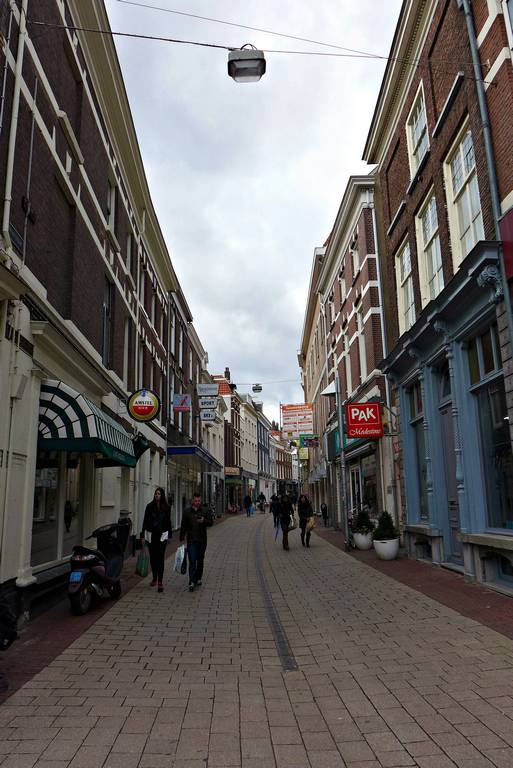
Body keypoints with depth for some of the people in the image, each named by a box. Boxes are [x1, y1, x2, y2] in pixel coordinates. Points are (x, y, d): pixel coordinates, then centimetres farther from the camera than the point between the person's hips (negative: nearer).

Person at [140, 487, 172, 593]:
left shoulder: (166, 507, 1)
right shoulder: (150, 506, -1)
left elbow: (168, 522, 8)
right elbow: (145, 521, 0)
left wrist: (169, 535, 8)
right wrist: (143, 536, -2)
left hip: (162, 535, -1)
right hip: (151, 534, 1)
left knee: (160, 558, -5)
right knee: (152, 557, 10)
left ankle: (160, 582, -4)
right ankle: (154, 577, 29)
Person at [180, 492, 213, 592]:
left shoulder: (205, 511, 4)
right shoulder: (187, 512, 3)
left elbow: (211, 522, 1)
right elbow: (183, 527, 6)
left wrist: (204, 521, -19)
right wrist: (181, 539, 3)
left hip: (202, 540, 2)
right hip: (191, 540, -2)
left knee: (200, 561, 13)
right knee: (192, 562, -8)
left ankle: (198, 578, 29)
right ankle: (191, 582, -11)